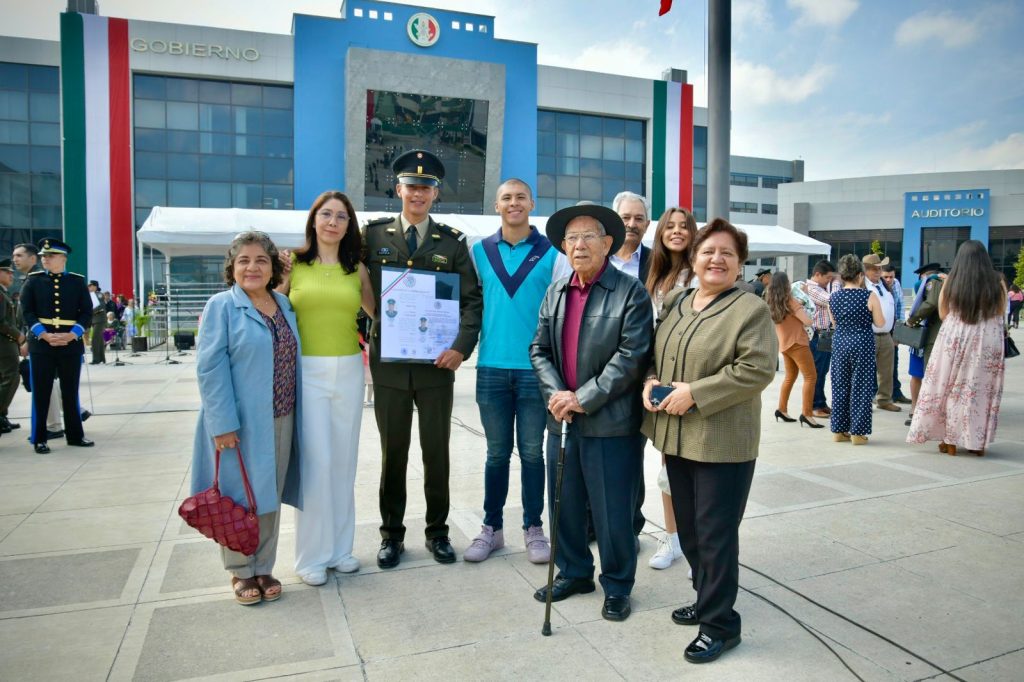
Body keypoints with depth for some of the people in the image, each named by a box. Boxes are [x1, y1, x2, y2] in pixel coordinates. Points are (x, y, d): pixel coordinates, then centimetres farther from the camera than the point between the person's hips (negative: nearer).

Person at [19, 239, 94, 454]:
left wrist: (72, 335, -13)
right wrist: (44, 335, -15)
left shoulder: (78, 281, 6)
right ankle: (39, 439, 11)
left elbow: (87, 312, 2)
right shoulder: (33, 280, 5)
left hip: (71, 344, 1)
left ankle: (75, 435, 18)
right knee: (41, 393, 2)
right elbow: (27, 311, -1)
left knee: (71, 392, 8)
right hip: (41, 344, -1)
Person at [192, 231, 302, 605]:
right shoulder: (221, 306, -5)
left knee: (271, 497, 13)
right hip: (240, 421, -5)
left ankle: (264, 568, 27)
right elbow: (210, 368, -11)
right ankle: (241, 572, 23)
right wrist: (223, 423, -18)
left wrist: (297, 412, 10)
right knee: (239, 498, 5)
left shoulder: (285, 305, 11)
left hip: (280, 420, 5)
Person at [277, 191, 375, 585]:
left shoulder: (357, 270, 7)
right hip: (307, 371, -3)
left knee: (344, 461, 10)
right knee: (315, 462, -3)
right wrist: (281, 279, -7)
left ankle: (340, 547, 24)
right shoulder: (294, 264, 1)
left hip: (349, 372, 3)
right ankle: (312, 554, 12)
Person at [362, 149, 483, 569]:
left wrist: (462, 347, -12)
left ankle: (438, 532, 26)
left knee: (437, 452, 10)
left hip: (437, 365, 0)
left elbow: (472, 299, 0)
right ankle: (391, 535, 25)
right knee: (392, 452, 10)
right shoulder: (373, 235, 4)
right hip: (389, 364, 0)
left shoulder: (453, 242, 4)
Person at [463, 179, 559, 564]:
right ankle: (491, 528, 23)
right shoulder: (480, 251, 7)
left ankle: (533, 528, 22)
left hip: (536, 367, -2)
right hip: (492, 367, 2)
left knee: (531, 452, 8)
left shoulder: (551, 253, 1)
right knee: (497, 452, 11)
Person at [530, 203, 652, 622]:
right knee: (564, 505, 17)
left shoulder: (630, 292, -8)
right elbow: (539, 349, 8)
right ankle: (573, 573, 37)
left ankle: (617, 587, 27)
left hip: (611, 424, -5)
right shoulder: (555, 293, 10)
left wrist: (584, 398, -18)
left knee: (612, 512, 6)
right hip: (562, 420, 6)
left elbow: (631, 356, -15)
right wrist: (556, 394, -9)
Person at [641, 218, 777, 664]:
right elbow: (652, 353, 19)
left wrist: (695, 392, -21)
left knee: (715, 533, 1)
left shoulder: (750, 309, -9)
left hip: (723, 442, -7)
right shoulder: (674, 303, 11)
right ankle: (707, 599, 37)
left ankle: (720, 624, 17)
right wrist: (651, 380, -3)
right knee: (688, 527, 17)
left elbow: (758, 369, -17)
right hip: (676, 436, 7)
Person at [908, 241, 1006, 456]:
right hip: (987, 344, 0)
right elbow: (1000, 316, 6)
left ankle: (950, 441, 14)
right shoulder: (997, 284, -4)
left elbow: (943, 314, 3)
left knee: (952, 389, 10)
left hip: (953, 340, 0)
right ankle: (978, 442, 16)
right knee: (982, 392, 10)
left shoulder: (950, 283, -5)